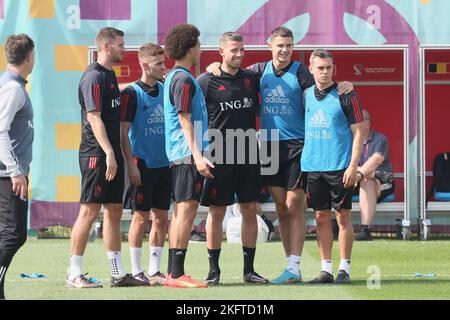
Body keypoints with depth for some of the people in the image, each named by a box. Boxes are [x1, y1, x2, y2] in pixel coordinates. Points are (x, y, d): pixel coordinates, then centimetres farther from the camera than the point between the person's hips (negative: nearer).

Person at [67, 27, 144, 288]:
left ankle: (118, 274, 14)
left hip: (112, 155, 10)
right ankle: (75, 275, -5)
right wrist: (109, 154, -24)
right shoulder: (94, 77, -12)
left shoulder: (109, 74, 17)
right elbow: (94, 118, -19)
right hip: (97, 155, -10)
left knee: (114, 211, 10)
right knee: (89, 211, -8)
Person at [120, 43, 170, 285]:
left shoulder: (165, 90, 10)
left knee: (161, 217, 7)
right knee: (141, 217, -2)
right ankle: (136, 271, 4)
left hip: (164, 163, 6)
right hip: (143, 165, -6)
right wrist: (131, 165, -14)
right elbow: (123, 132, -9)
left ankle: (154, 270, 14)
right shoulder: (132, 94, -8)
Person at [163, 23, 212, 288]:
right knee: (187, 209, -12)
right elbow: (185, 120, -18)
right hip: (188, 154, -10)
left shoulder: (173, 78, 17)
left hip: (179, 155, 10)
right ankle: (177, 274, -15)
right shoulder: (184, 80, -12)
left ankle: (173, 273, 12)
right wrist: (197, 156, -23)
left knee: (181, 211, 11)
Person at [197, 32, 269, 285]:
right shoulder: (206, 81, -4)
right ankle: (214, 270, 8)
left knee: (250, 211, 5)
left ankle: (249, 269, 12)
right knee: (216, 212, 0)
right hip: (218, 157, -4)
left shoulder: (251, 78, 9)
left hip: (248, 155, 4)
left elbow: (260, 108, 26)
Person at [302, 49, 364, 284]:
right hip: (313, 166, 4)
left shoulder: (345, 96, -4)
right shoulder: (307, 95, 10)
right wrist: (303, 163, 12)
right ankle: (326, 270, 10)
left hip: (339, 167, -4)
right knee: (321, 217, 6)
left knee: (343, 216, 0)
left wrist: (353, 166, -13)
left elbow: (358, 132, -5)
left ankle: (344, 269, 4)